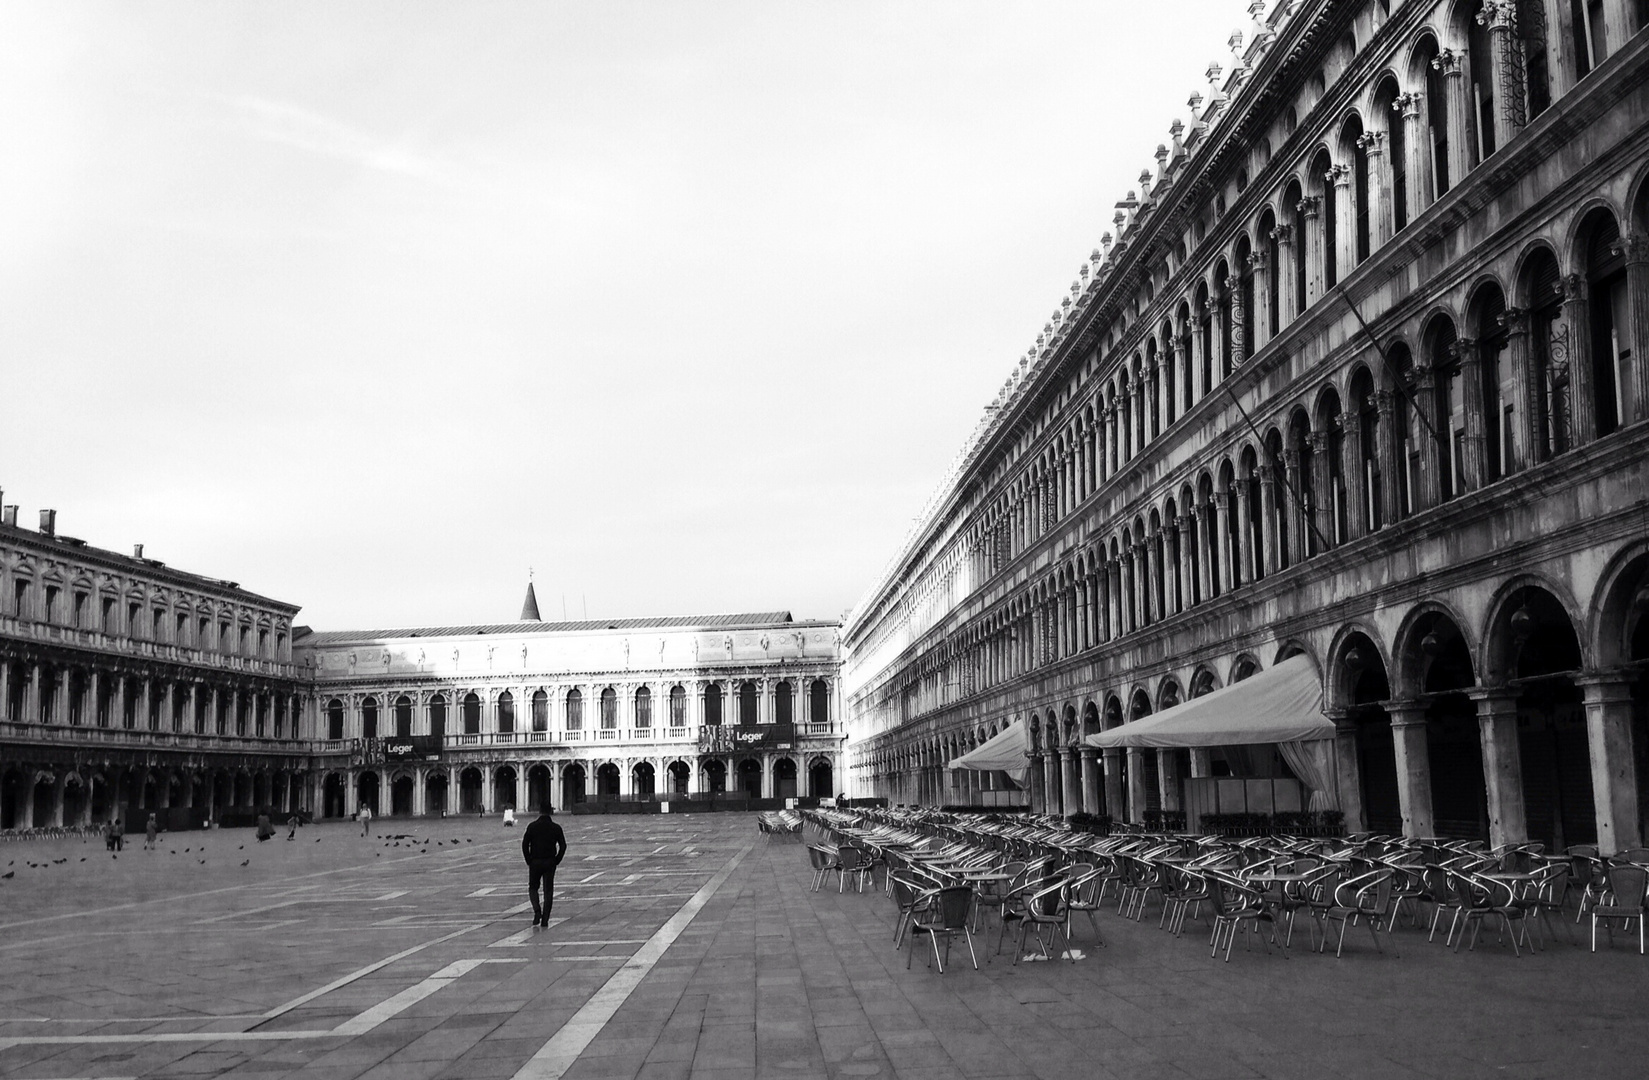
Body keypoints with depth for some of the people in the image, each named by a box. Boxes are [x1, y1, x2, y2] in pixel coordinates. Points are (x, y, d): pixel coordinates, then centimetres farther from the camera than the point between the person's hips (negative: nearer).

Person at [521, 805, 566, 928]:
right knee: (548, 891, 7)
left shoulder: (532, 826, -4)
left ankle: (537, 910, -9)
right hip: (550, 863, 1)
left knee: (533, 888, 16)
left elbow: (524, 844, -7)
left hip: (535, 862, -1)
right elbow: (563, 846, -2)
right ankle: (545, 920, 3)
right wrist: (556, 861, 7)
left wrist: (529, 860, 1)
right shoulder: (556, 828, 0)